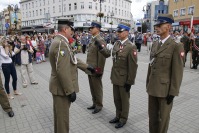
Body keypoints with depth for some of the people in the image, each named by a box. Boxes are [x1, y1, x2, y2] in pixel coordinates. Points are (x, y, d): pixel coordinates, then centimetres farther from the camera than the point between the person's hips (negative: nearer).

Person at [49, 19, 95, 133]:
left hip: (62, 86, 10)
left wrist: (86, 66, 23)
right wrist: (70, 91, -24)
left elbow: (72, 59, 18)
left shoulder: (61, 42, 9)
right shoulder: (60, 43, -23)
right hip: (62, 88, -10)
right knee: (62, 116, 8)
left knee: (60, 114, 25)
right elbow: (62, 71, -29)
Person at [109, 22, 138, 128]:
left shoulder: (131, 47, -16)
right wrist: (112, 75, 13)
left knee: (124, 99, 12)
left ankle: (123, 119, 31)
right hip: (116, 78, 7)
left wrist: (129, 81, -15)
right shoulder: (116, 44, 6)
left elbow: (133, 66, -16)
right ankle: (118, 116, 39)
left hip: (124, 79, -6)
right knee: (116, 99, 18)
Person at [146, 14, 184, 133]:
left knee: (163, 117, 12)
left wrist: (173, 92, -13)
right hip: (153, 87, 6)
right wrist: (148, 84, 12)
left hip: (165, 89, -6)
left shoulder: (176, 46, -12)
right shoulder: (154, 45, 9)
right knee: (152, 115, 18)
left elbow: (177, 71, -14)